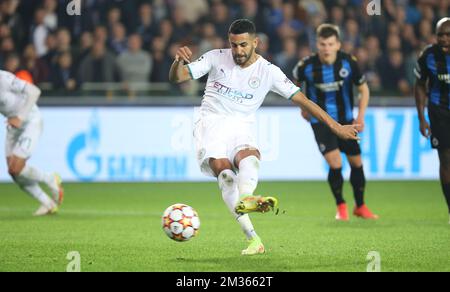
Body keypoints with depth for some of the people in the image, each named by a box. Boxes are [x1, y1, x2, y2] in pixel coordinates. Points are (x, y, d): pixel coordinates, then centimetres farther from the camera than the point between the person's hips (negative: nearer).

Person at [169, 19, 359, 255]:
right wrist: (179, 61, -22)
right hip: (211, 123, -1)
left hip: (241, 128, 1)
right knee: (223, 169, -29)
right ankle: (253, 239, -41)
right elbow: (176, 78, 2)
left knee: (250, 158, -34)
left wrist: (336, 127, -2)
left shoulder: (268, 71, 1)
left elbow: (302, 99, 2)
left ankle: (246, 200, -67)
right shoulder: (216, 58, 2)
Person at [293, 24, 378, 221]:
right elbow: (294, 83, 8)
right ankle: (341, 206, 7)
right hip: (320, 121, -2)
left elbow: (363, 89, -1)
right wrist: (303, 107, 12)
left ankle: (360, 207, 29)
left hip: (345, 120, 2)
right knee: (335, 164, -15)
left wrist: (361, 116, -10)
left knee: (357, 162, 9)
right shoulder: (307, 66, -16)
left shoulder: (348, 63, -15)